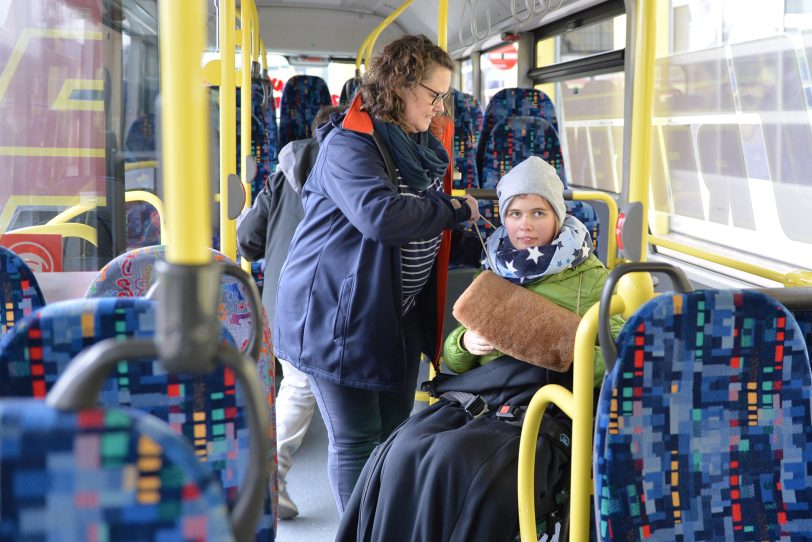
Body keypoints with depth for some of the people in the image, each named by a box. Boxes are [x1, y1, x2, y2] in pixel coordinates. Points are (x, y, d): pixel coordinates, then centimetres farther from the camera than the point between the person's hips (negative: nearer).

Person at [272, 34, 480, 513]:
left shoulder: (422, 146, 11)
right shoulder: (348, 145, -18)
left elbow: (429, 231, 22)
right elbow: (382, 216, -34)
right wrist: (454, 210, -20)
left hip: (400, 313, 8)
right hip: (339, 314, -8)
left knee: (396, 432, 13)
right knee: (356, 439, -1)